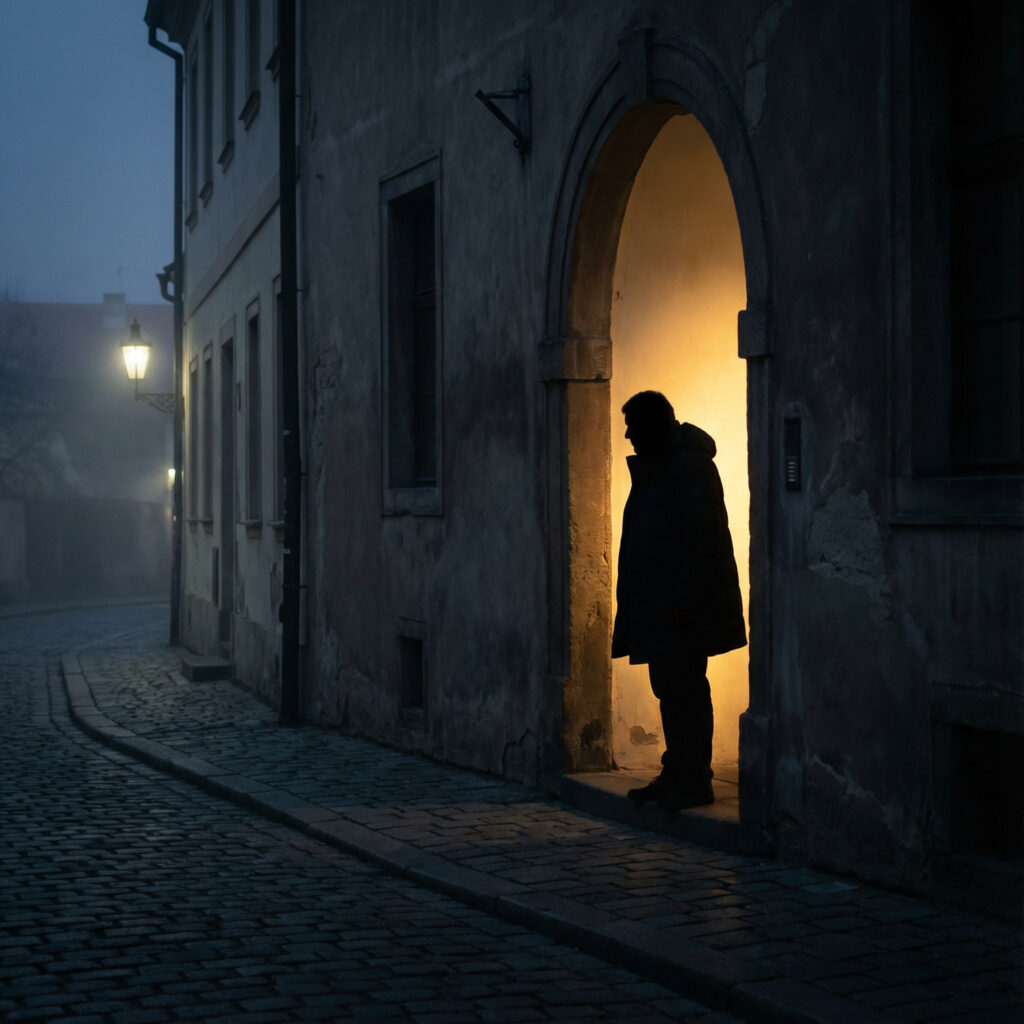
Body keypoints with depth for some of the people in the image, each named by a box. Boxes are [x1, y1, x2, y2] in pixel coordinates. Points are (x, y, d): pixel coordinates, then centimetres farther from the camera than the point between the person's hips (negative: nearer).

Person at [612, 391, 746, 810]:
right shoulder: (655, 468, 18)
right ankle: (677, 774, 19)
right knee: (669, 688, 12)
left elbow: (701, 539, -19)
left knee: (686, 687, -6)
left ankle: (694, 782, -2)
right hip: (655, 604, 10)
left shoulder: (690, 466, -13)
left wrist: (685, 599, -23)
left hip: (683, 607, -10)